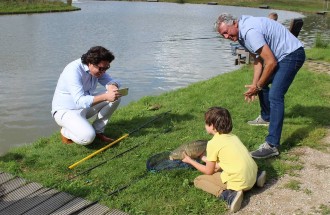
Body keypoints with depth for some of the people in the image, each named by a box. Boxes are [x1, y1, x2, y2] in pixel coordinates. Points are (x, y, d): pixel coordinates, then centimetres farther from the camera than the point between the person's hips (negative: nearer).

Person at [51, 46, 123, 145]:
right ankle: (65, 132, 1)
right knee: (88, 137, -33)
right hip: (65, 111, -8)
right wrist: (105, 97, -46)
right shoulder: (74, 71, -28)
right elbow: (80, 101, -36)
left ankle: (98, 131, 4)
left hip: (85, 105, 8)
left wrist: (112, 86, -29)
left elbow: (112, 81, -3)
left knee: (115, 97, -7)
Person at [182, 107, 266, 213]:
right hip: (252, 177, 7)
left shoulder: (213, 143, -7)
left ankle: (228, 195, -15)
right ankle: (256, 179, 15)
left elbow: (209, 171, 1)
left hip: (239, 183, -7)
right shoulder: (233, 137, 14)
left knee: (198, 180, 5)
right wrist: (209, 160, 33)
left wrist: (190, 161, 16)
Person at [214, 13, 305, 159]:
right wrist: (255, 84, -1)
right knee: (262, 83, 22)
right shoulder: (241, 32, 5)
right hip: (280, 54, 10)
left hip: (292, 54, -10)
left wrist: (258, 86, -14)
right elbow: (258, 59, 8)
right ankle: (266, 117, 45)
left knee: (275, 96, -20)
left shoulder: (250, 32, -27)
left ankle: (272, 146, -23)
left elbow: (271, 62, -25)